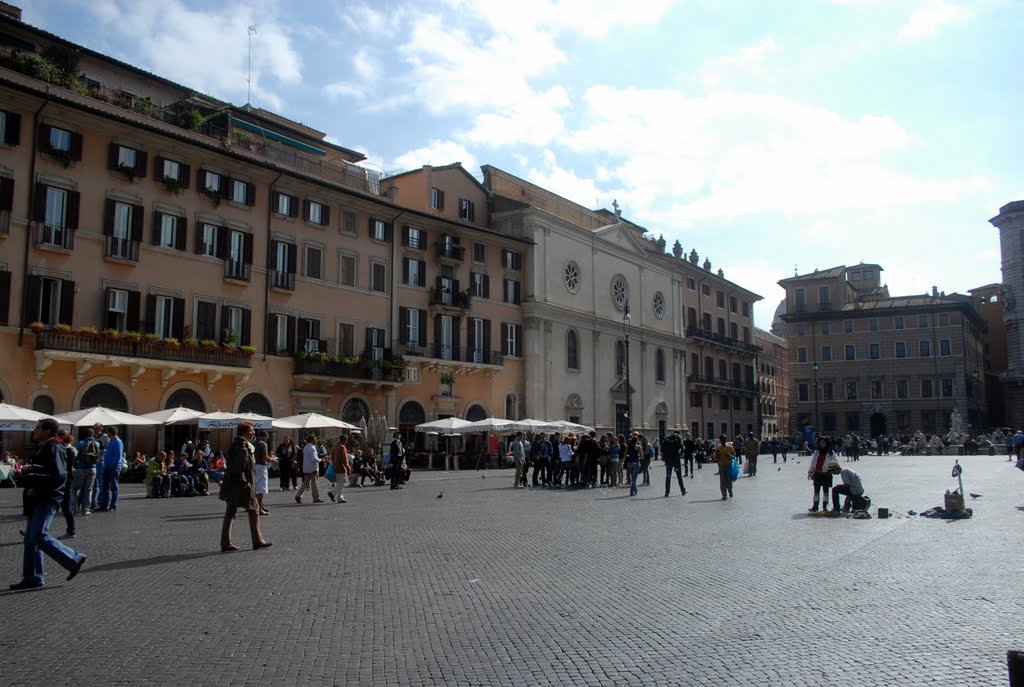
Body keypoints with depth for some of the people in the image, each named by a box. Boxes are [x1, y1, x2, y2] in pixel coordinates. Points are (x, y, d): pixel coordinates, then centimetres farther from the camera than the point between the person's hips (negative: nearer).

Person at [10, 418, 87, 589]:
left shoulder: (53, 449, -15)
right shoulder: (42, 448, 17)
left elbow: (60, 476, -24)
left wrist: (39, 490, -20)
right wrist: (31, 487, 11)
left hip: (47, 499, -10)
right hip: (38, 499, 10)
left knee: (39, 536, -12)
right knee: (30, 538, 9)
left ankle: (74, 559, -3)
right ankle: (32, 578, 15)